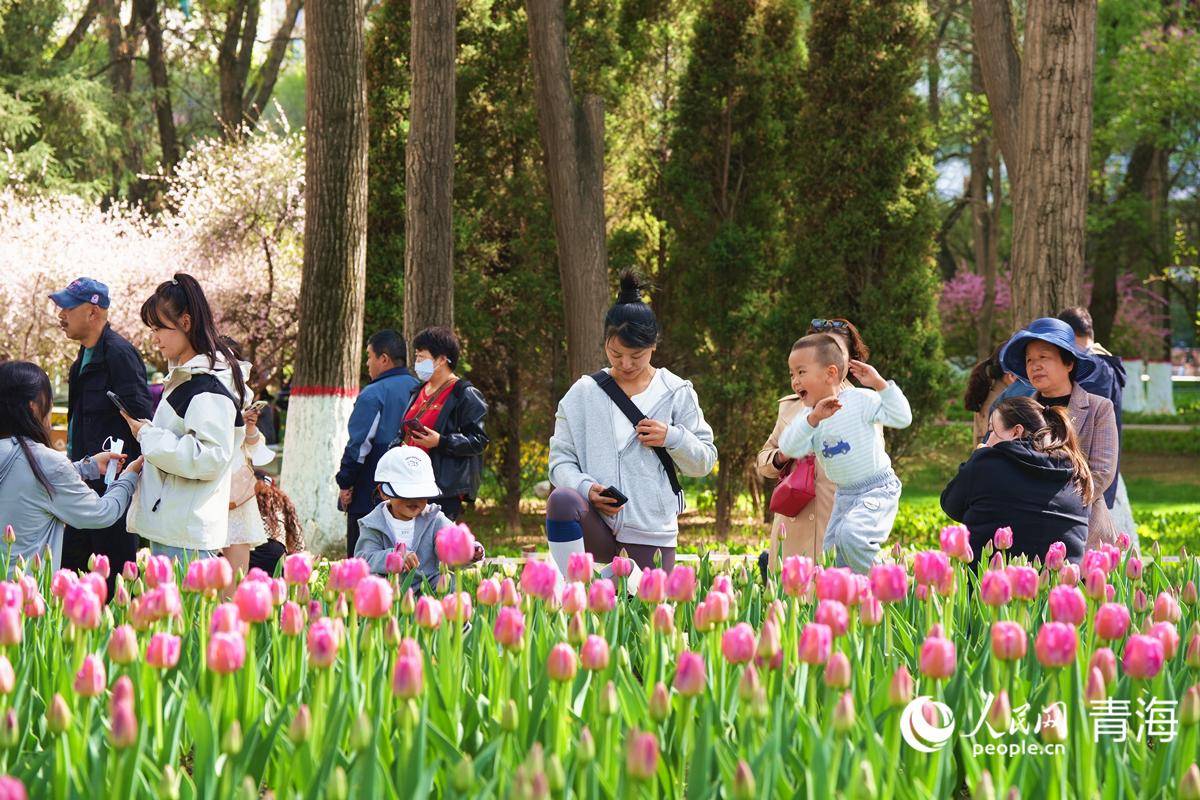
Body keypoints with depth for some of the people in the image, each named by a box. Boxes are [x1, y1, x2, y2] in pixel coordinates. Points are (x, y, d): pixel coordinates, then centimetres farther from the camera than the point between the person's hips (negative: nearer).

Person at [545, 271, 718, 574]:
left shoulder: (676, 393, 6)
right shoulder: (584, 393, 5)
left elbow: (704, 462, 9)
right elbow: (561, 459, 4)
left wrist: (672, 437, -11)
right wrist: (586, 488, -17)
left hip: (650, 534, 1)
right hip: (596, 525, -1)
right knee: (562, 499, -34)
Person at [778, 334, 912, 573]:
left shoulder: (861, 399, -11)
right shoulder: (807, 415, 4)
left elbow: (902, 418, -17)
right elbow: (789, 448, -14)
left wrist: (880, 384, -22)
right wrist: (813, 418, -27)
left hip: (877, 490, -7)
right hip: (844, 495, 8)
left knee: (851, 534, -30)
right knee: (833, 552, 8)